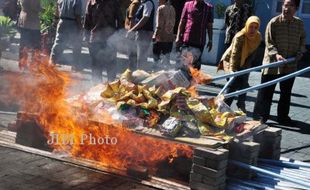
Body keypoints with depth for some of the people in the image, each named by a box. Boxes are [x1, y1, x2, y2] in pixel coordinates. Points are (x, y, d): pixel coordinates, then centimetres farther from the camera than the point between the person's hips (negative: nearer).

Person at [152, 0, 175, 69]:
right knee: (167, 55, 10)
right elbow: (173, 23, 7)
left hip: (161, 37, -6)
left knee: (156, 55, 5)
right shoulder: (172, 8, 5)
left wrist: (155, 35, -10)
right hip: (170, 37, 6)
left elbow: (159, 25, -15)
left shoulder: (161, 8, -12)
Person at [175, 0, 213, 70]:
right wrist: (178, 37, 2)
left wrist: (210, 40, 5)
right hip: (187, 39, -1)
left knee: (196, 64, 5)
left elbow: (209, 26, 9)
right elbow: (182, 22, 7)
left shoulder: (209, 8, 6)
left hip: (200, 41, 1)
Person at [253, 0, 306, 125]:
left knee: (286, 93, 14)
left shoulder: (299, 23, 3)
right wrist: (276, 54, -24)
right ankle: (259, 116, 10)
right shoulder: (274, 22, -9)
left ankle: (283, 116, 27)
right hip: (273, 63, -4)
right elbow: (269, 43, -10)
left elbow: (302, 41, 13)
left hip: (290, 65, 4)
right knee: (266, 91, 1)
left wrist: (299, 54, -3)